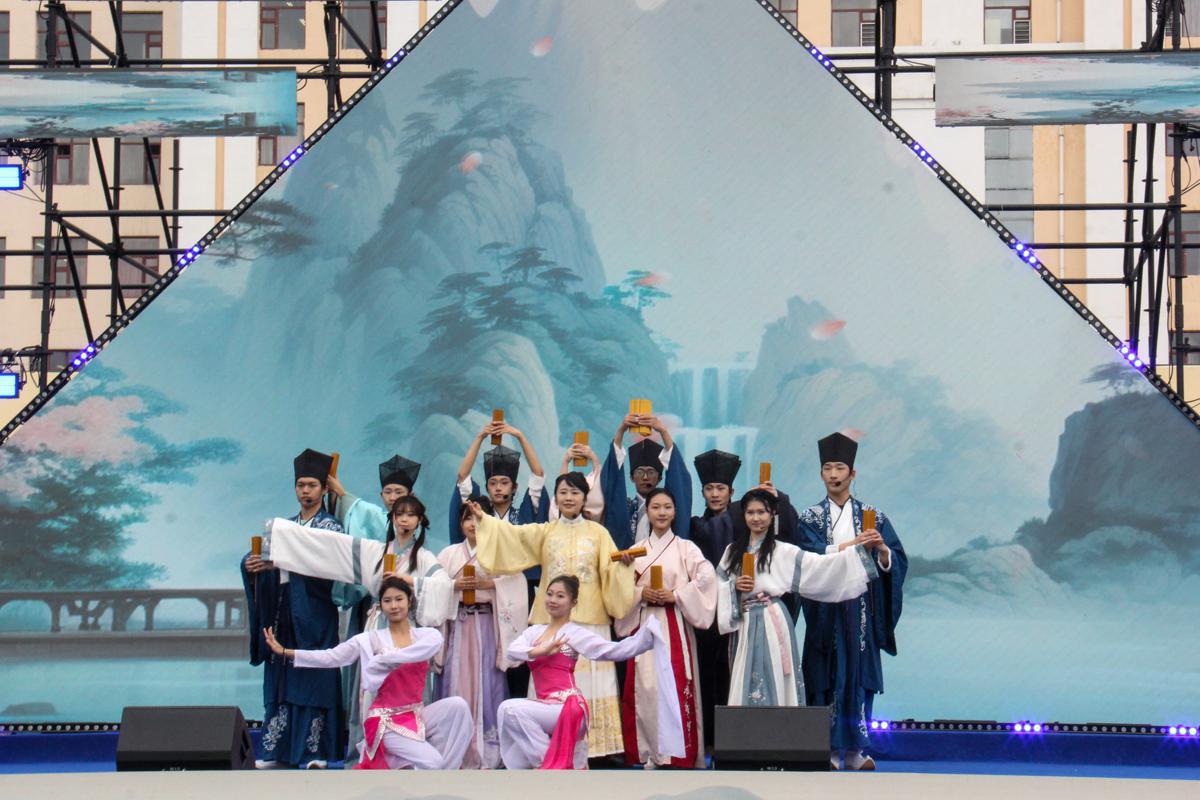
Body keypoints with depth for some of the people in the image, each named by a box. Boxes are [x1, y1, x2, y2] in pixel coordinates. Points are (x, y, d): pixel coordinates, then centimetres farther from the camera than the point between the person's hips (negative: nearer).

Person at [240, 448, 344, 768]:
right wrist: (252, 564, -13)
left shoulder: (330, 528, 1)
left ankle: (315, 751, -5)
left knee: (313, 679, -7)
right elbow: (261, 557, 11)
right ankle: (279, 750, 5)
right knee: (279, 679, 2)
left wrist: (280, 564, -25)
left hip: (313, 614, -5)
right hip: (282, 612, 5)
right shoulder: (284, 526, 18)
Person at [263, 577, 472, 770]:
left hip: (416, 716, 4)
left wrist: (383, 661, -26)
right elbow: (330, 657, -5)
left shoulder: (428, 635, 3)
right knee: (431, 762, -24)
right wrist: (284, 651, -12)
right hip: (387, 720, -4)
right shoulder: (371, 640, -1)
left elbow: (433, 644, -22)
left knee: (458, 705, -23)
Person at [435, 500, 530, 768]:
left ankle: (487, 753, -4)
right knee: (456, 680, -3)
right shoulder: (449, 554, 14)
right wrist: (455, 585, -10)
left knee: (487, 681, -6)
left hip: (487, 623, -2)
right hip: (457, 623, 2)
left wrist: (488, 583, -13)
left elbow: (515, 584, -4)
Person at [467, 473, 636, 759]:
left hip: (590, 620, -1)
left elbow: (611, 571, 2)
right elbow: (511, 533, -2)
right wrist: (483, 519, -15)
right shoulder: (544, 532, 11)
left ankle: (591, 744, 1)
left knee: (588, 682, -3)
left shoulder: (598, 532, 8)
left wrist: (624, 565, -19)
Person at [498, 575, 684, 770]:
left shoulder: (574, 633, -2)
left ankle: (546, 760, -8)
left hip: (567, 706, -7)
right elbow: (512, 651, -4)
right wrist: (542, 651, -22)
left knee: (510, 709, -21)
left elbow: (615, 650, -10)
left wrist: (648, 636, -22)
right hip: (546, 705, 7)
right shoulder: (534, 631, 14)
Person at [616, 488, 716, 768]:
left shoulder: (686, 548, 5)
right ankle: (646, 752, 3)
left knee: (676, 686, -9)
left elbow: (706, 577, -10)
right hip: (643, 625, 3)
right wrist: (641, 593, -9)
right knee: (643, 687, -2)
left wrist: (676, 595, -14)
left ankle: (679, 753, -8)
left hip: (674, 627, -3)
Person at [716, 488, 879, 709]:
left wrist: (859, 550, -14)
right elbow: (717, 587, 14)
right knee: (746, 687, 4)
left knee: (772, 683, -7)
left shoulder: (783, 552, 2)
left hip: (772, 623, -4)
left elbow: (820, 565, -5)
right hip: (743, 626, 4)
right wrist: (734, 586, -7)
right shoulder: (733, 551, 15)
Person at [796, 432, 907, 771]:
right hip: (825, 607, -1)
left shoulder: (873, 516, 8)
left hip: (861, 607, 1)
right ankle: (827, 749, 1)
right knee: (827, 677, -3)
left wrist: (881, 548, -21)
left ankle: (855, 749, 5)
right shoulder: (811, 517, 6)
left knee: (859, 675, 0)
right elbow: (811, 557, -12)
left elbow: (897, 562, 1)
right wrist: (855, 543, -23)